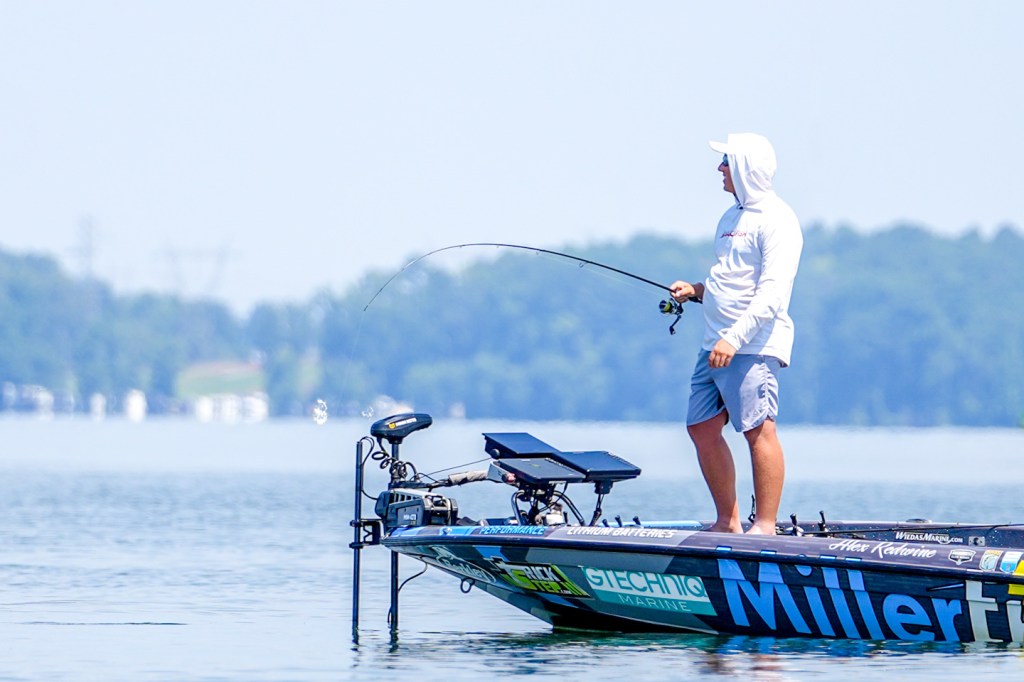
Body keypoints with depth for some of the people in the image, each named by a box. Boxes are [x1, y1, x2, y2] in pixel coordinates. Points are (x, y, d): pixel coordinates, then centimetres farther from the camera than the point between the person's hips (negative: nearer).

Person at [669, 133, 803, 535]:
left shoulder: (775, 220, -10)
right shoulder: (733, 217, 20)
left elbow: (772, 294, -19)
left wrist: (735, 338, -26)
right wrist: (696, 291, 11)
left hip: (753, 346, -10)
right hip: (716, 346, 10)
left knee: (758, 430, -11)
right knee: (702, 428, 7)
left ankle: (765, 528, -10)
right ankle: (728, 523, 13)